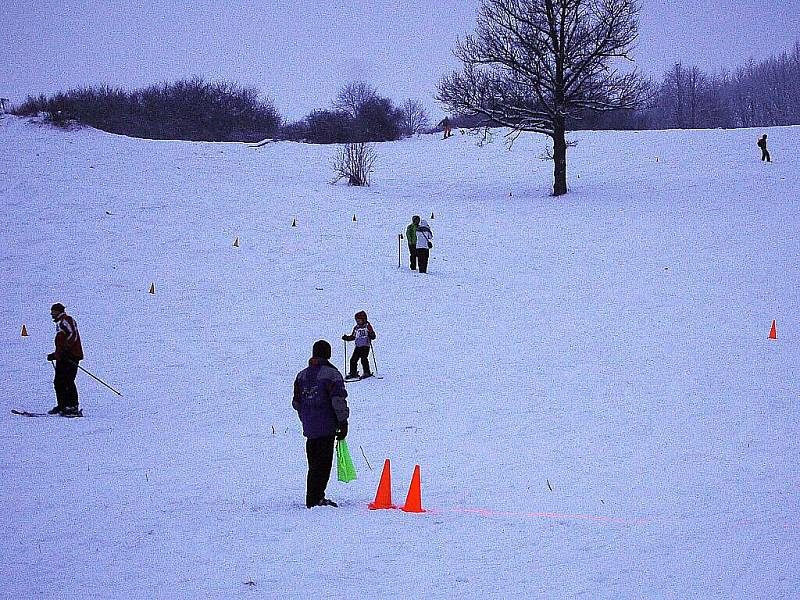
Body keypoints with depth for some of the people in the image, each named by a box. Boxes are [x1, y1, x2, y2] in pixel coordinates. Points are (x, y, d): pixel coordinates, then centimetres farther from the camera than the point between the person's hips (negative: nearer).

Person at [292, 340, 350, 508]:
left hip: (309, 427, 6)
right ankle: (316, 499, -11)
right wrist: (343, 423, -8)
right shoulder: (331, 373, -7)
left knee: (314, 463, 13)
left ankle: (313, 498, 15)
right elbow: (338, 400, -13)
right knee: (323, 463, -6)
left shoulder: (302, 375, 13)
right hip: (327, 427, -6)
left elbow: (296, 402, 18)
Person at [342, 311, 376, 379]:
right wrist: (346, 338, 11)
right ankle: (353, 373, 12)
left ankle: (367, 372, -6)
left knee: (363, 359, -16)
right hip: (358, 346, 6)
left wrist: (370, 334, -27)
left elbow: (373, 336, -6)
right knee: (353, 359, 1)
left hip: (365, 346, -6)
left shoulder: (367, 326, -1)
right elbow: (353, 337, 25)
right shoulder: (356, 328, 15)